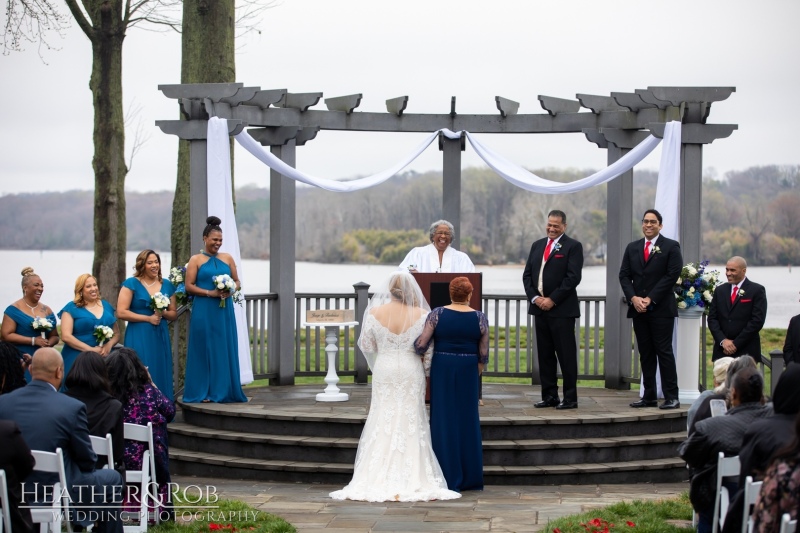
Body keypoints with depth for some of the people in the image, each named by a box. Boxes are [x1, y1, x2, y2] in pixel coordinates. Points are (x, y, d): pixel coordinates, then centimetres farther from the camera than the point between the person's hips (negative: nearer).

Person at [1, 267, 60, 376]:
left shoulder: (47, 311, 13)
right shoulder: (14, 310, -2)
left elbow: (55, 336, 19)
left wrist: (48, 343, -5)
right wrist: (33, 340, -14)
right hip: (21, 362, -5)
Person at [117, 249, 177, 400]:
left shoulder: (166, 285, 12)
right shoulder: (131, 284, -1)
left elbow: (174, 314, 16)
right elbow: (121, 312, -9)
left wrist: (162, 313, -7)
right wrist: (148, 318, -11)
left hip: (161, 337, 4)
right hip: (139, 337, -4)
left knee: (161, 375, 2)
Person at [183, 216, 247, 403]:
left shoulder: (227, 258, 11)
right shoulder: (196, 260, 0)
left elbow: (237, 281, 14)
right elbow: (189, 286, -5)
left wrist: (230, 291, -7)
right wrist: (210, 293, -15)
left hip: (224, 310, 4)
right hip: (204, 312, -4)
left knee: (226, 349, 4)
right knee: (204, 349, -1)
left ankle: (223, 390, 11)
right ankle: (203, 392, 3)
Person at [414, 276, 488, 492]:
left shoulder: (437, 314, -7)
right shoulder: (479, 318, -3)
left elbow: (421, 344, -9)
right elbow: (484, 352, 0)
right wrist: (479, 365, 21)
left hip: (442, 368, -1)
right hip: (468, 369, 1)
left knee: (444, 419, 4)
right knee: (468, 419, 10)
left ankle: (449, 478, 3)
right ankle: (471, 478, 15)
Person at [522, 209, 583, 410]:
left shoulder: (573, 246, -3)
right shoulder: (537, 245, 16)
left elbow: (573, 277, -12)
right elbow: (527, 274, 13)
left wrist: (552, 300, -15)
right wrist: (535, 298, -3)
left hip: (562, 309, -6)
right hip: (540, 308, 6)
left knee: (566, 355, -4)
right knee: (545, 354, 8)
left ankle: (570, 398, 1)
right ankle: (549, 396, 13)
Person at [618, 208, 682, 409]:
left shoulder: (671, 247, 0)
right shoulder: (632, 248, 14)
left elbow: (672, 275, -8)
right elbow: (624, 275, 9)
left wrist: (649, 299, -12)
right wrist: (633, 298, -8)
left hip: (661, 309, -5)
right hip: (638, 308, 5)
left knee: (664, 352, -6)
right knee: (645, 353, 6)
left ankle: (671, 397, -3)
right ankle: (649, 396, 9)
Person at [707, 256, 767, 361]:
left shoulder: (757, 290, -1)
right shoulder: (720, 290, 13)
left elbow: (757, 321, -8)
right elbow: (712, 318, 10)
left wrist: (736, 343, -11)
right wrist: (723, 340, -6)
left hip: (746, 352, -4)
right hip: (722, 351, 4)